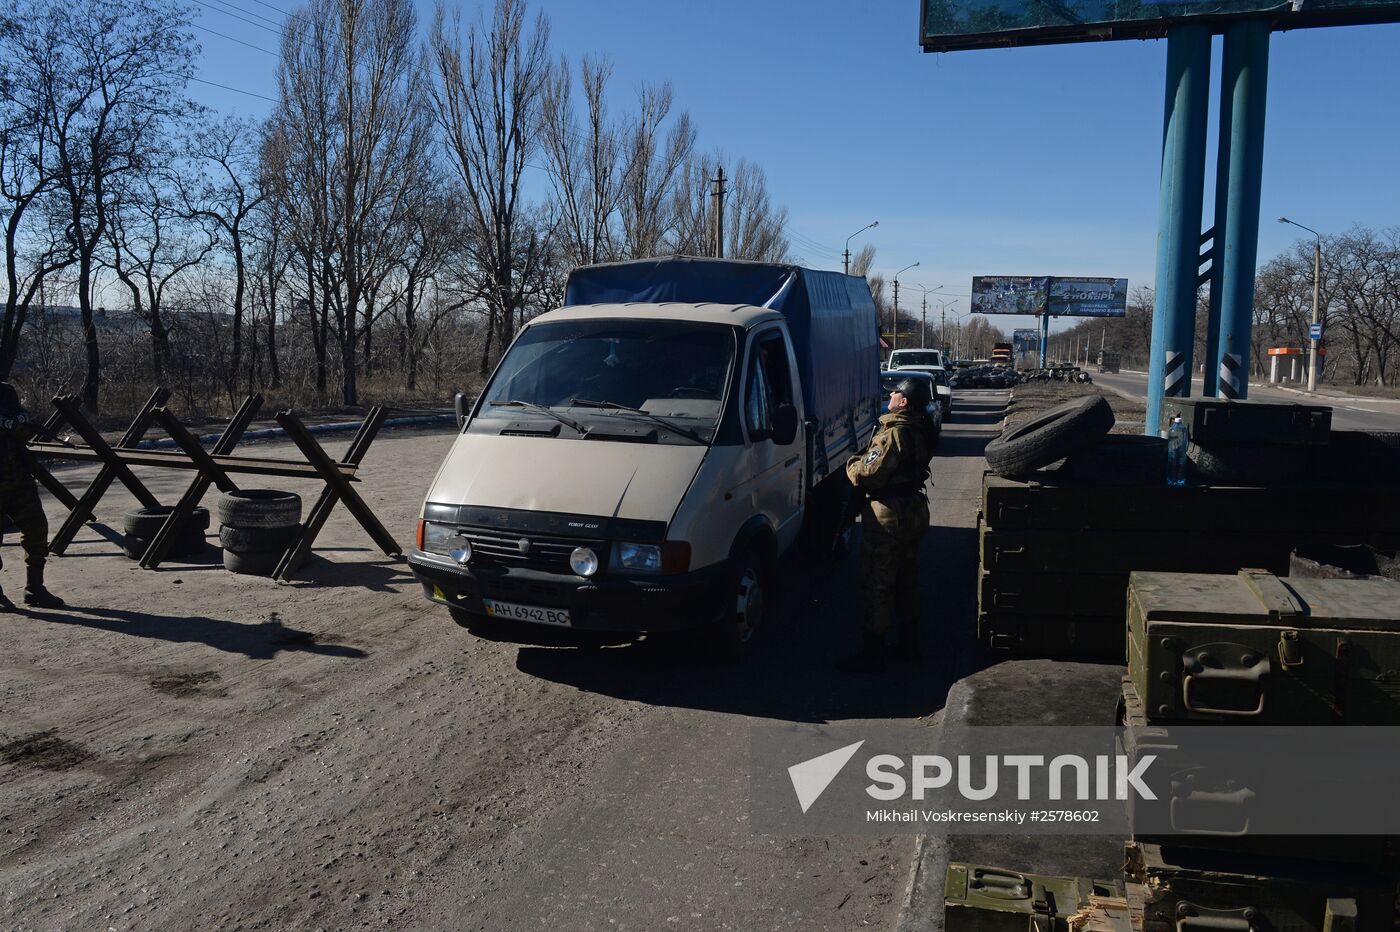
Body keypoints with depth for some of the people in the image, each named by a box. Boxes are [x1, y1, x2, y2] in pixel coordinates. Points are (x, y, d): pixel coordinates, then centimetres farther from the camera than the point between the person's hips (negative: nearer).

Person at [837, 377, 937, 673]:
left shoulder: (894, 433, -23)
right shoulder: (921, 430, 6)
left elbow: (869, 475, -27)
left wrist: (852, 464, -7)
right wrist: (863, 462, 11)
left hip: (888, 516, -9)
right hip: (913, 511, 10)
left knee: (877, 585, -3)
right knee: (907, 579, 19)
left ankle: (872, 654, 2)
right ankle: (908, 643, 30)